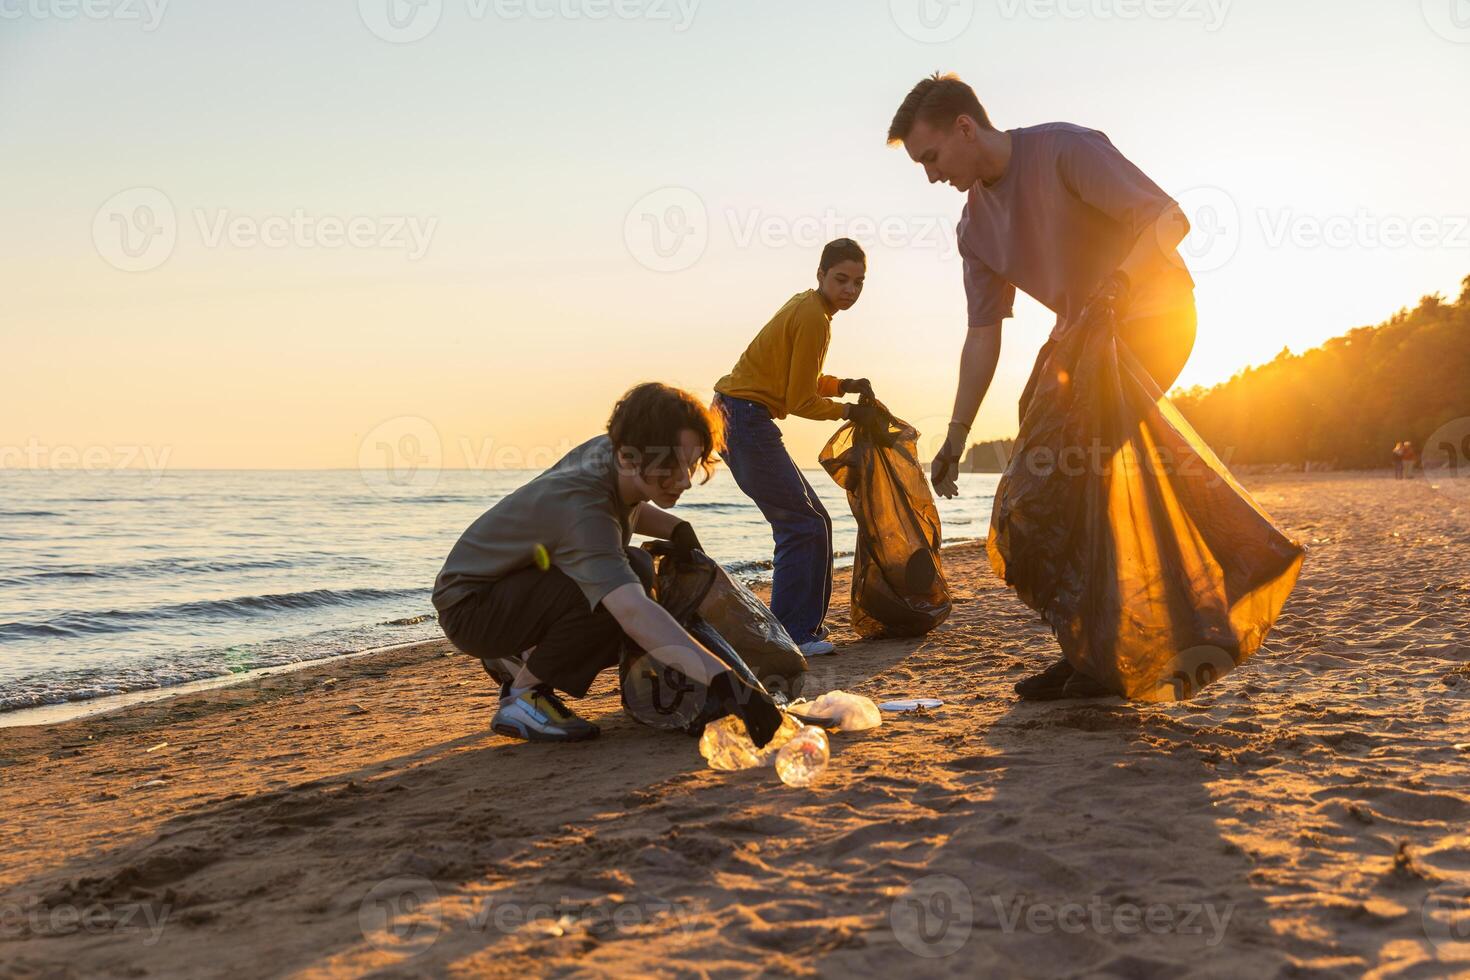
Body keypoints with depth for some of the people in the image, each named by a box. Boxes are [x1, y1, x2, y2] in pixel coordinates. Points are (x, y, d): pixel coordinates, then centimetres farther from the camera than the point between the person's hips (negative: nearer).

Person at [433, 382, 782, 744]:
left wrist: (675, 528, -3)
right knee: (618, 597, -30)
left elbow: (629, 509, 19)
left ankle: (518, 659, 13)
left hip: (516, 581, 10)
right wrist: (724, 681, -57)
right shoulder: (583, 511, -35)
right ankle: (521, 698, -10)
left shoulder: (607, 448, -8)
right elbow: (635, 615, -49)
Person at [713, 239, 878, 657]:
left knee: (813, 521, 15)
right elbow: (801, 402, -14)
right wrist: (849, 411, -1)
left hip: (738, 417, 11)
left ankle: (806, 627, 21)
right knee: (802, 525, -10)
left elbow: (799, 381, 21)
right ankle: (791, 636, -7)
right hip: (747, 419, -11)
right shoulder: (813, 319, -16)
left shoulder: (807, 306, 15)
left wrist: (845, 386, 7)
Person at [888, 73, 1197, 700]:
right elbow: (983, 334, 5)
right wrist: (956, 434, 1)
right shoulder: (975, 225, 4)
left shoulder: (1065, 150, -19)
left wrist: (1117, 280, -37)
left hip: (1153, 316, -8)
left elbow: (1169, 219, -21)